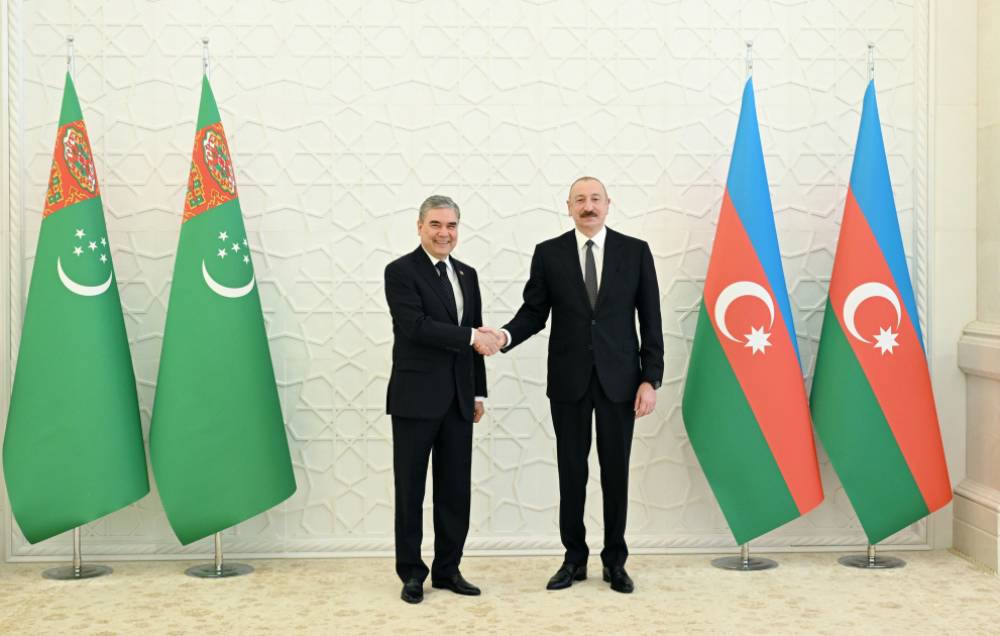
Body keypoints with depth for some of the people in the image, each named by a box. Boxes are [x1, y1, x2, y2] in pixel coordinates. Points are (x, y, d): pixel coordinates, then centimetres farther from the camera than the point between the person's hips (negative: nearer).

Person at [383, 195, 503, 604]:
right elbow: (416, 326, -19)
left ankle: (448, 569, 21)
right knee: (411, 489, 5)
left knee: (456, 490, 10)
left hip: (457, 400, 6)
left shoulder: (467, 274, 14)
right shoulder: (400, 272, -6)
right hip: (416, 398, -6)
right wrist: (472, 336, -18)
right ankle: (411, 572, 16)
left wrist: (478, 392, 14)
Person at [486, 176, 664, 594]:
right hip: (569, 380, 1)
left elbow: (650, 321, 1)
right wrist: (505, 336, -18)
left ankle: (615, 561, 21)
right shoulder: (548, 253, 3)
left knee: (615, 473, 7)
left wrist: (651, 379, -5)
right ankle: (574, 559, 22)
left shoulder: (635, 251, 1)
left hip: (619, 379, 0)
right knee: (571, 473, 8)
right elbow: (534, 313, 3)